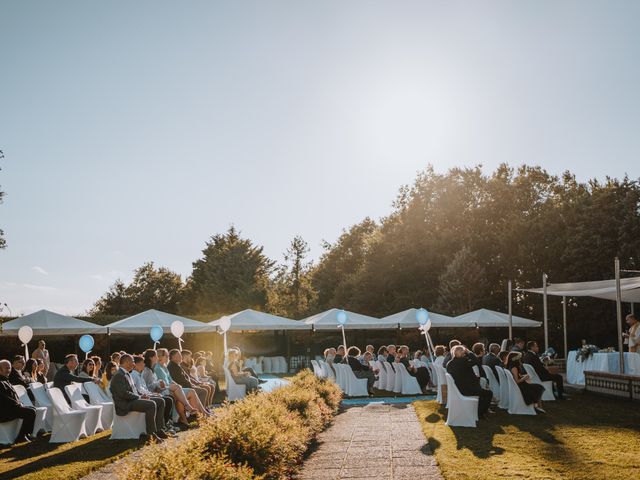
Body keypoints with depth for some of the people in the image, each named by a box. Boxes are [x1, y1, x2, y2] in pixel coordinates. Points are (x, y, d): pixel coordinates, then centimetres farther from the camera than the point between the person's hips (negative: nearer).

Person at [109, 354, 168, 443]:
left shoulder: (127, 374, 19)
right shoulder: (119, 375, -13)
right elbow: (124, 394, -22)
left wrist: (141, 396, 3)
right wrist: (139, 397, -15)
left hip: (133, 400, 11)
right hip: (125, 405, -11)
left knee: (160, 402, 3)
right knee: (151, 404, -30)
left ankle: (159, 430, -1)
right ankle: (151, 433, -24)